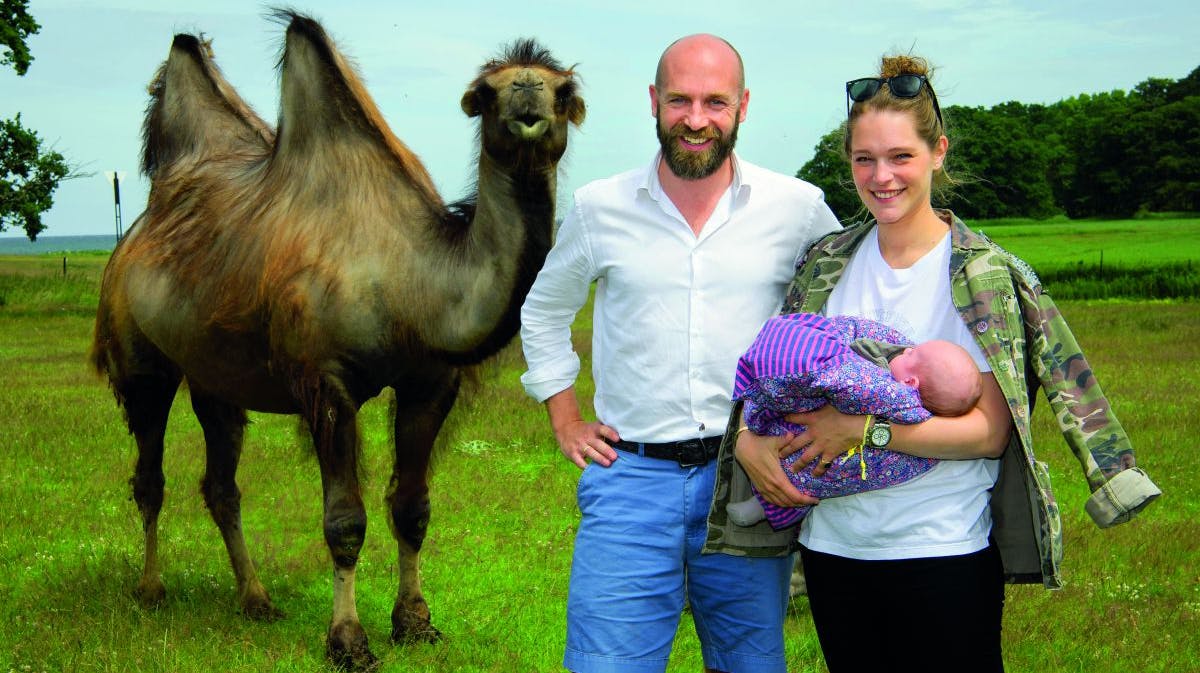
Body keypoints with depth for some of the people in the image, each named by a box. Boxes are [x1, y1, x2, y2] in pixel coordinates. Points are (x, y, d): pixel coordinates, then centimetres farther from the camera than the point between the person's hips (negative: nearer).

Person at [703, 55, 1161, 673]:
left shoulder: (985, 275, -8)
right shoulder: (826, 264, 6)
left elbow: (991, 430, -14)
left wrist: (862, 427, -20)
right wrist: (749, 440, -8)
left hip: (945, 555, -4)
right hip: (832, 547, 5)